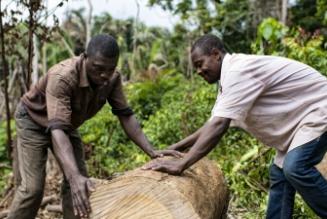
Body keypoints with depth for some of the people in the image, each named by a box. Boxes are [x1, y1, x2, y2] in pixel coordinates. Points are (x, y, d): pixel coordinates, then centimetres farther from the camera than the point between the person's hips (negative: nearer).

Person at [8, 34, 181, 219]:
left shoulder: (112, 78, -22)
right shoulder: (62, 77, -41)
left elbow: (125, 114, -16)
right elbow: (57, 128, -49)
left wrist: (151, 151, -27)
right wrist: (74, 177, -62)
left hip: (68, 124, 6)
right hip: (34, 121, -6)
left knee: (80, 181, 1)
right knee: (33, 187, -12)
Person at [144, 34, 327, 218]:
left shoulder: (238, 71, -26)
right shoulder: (231, 77, 7)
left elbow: (219, 126, -34)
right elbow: (213, 124, 11)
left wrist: (181, 165, -36)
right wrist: (176, 148, 7)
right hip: (299, 118, 10)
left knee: (295, 168, -25)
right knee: (279, 173, 9)